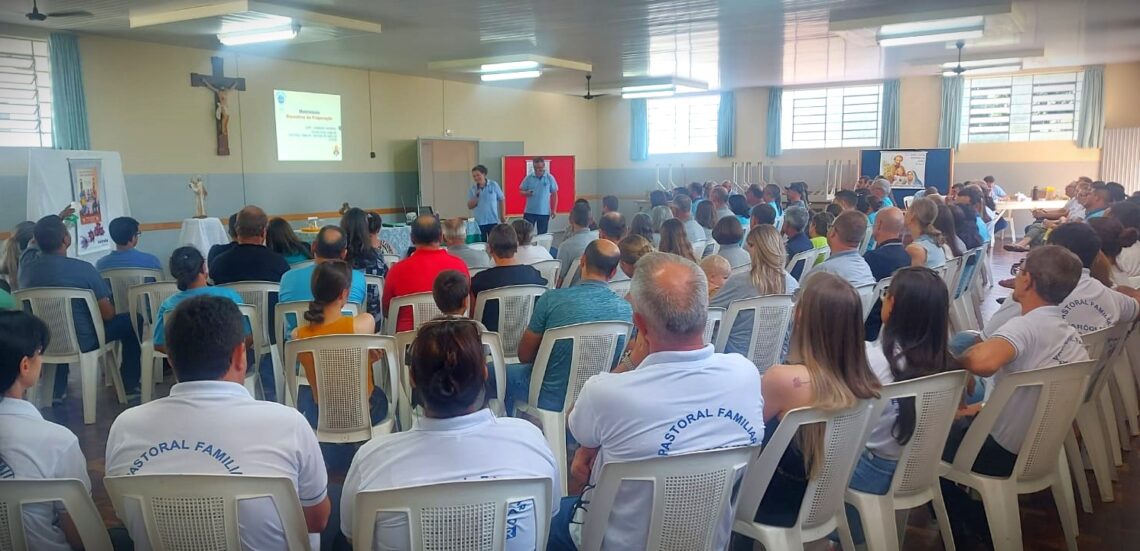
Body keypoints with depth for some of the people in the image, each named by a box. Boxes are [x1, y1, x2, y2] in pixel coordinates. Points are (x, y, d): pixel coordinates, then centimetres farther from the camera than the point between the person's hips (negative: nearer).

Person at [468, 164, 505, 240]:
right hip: (478, 223, 1)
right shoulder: (472, 189, 1)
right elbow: (470, 206, 0)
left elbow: (501, 200, 5)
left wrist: (502, 216, 6)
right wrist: (476, 196, -15)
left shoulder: (493, 185, -2)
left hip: (493, 221, -1)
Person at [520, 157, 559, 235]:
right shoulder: (528, 178, 0)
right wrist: (526, 193, -18)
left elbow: (554, 194, 2)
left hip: (544, 212, 0)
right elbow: (521, 191, 5)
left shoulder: (550, 178, -2)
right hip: (529, 211, 0)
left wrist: (554, 210, -2)